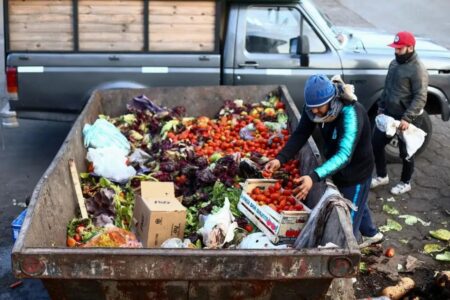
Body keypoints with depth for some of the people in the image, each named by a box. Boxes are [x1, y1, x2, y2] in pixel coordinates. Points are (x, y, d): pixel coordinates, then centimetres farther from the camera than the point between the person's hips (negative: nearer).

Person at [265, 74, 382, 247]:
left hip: (356, 171, -8)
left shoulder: (351, 115, -39)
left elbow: (344, 154, -47)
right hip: (339, 169, 8)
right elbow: (300, 134, -16)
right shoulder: (316, 104, -18)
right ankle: (371, 234, 55)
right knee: (356, 205, 30)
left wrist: (314, 177, -60)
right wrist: (280, 159, -31)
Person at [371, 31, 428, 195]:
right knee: (376, 144, 11)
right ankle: (382, 176, 31)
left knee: (405, 153, 7)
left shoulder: (418, 69, -20)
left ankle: (405, 183, 28)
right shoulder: (394, 63, 6)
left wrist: (407, 118, -29)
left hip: (408, 119, -8)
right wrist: (381, 108, 15)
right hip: (389, 114, 8)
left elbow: (420, 98, -23)